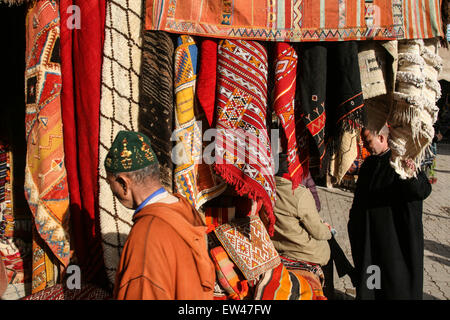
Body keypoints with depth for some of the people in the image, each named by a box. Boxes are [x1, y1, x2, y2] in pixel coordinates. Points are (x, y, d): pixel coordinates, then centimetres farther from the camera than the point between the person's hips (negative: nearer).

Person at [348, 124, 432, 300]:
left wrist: (412, 176, -43)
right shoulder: (369, 162, 9)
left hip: (396, 236, -6)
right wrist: (353, 221, 19)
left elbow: (424, 191, -23)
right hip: (369, 234, 7)